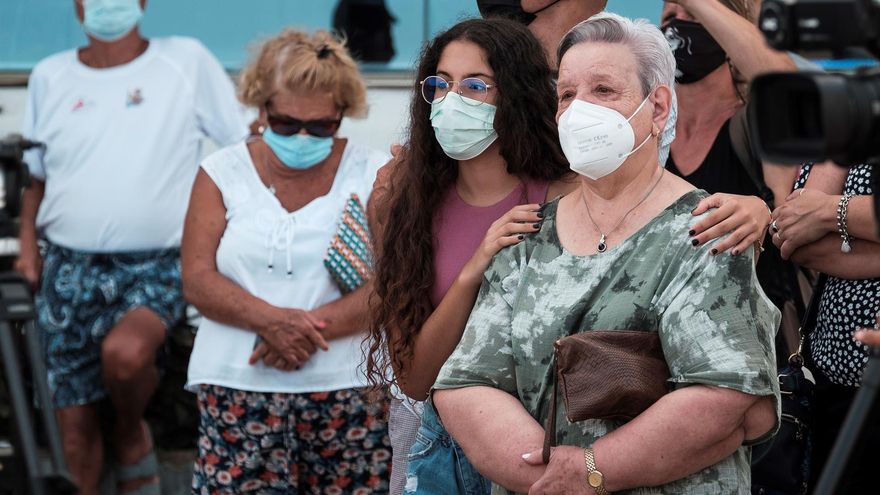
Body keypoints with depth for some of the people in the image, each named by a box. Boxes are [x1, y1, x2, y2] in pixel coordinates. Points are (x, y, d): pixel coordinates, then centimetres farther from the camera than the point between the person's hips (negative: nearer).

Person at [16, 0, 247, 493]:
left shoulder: (187, 60, -1)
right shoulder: (49, 78, 9)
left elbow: (247, 145, 2)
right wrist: (28, 244, 5)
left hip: (154, 267, -3)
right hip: (69, 268, 4)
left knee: (125, 351, -32)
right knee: (74, 413, 4)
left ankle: (133, 435, -1)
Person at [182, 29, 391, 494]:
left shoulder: (374, 173, 4)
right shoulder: (223, 172, 7)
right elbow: (197, 279, 0)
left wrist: (312, 327, -17)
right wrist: (272, 320, -17)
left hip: (348, 389, 0)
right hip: (239, 390, 0)